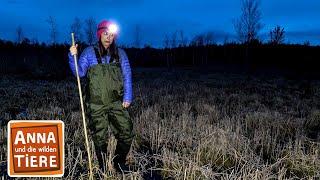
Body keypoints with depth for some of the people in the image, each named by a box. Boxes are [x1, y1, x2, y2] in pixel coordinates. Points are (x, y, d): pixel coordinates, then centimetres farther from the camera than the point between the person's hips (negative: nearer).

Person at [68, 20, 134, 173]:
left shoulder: (120, 54, 8)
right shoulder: (89, 52, 4)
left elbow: (127, 76, 6)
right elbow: (80, 73, -2)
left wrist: (127, 97, -1)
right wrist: (73, 57, -17)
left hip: (116, 103, 2)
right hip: (96, 105, -1)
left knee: (126, 134, -2)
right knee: (100, 138, 6)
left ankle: (119, 163, 22)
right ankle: (103, 168, 25)